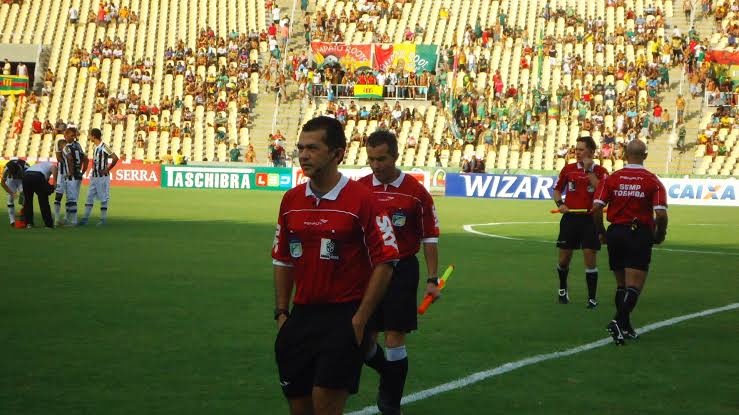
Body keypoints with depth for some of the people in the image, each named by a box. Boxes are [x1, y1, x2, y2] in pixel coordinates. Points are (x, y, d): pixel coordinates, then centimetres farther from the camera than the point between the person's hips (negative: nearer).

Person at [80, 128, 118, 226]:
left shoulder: (104, 147, -15)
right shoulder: (95, 147, 10)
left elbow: (115, 158, -20)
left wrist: (107, 169, -15)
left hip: (102, 177, -8)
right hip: (94, 177, 8)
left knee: (103, 199, 1)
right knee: (89, 197, 7)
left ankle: (103, 219, 7)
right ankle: (85, 218, 9)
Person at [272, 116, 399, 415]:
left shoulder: (361, 199, -10)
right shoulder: (291, 200, 8)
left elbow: (385, 263, -10)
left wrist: (359, 320, -13)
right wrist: (281, 312, 9)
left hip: (344, 317, -6)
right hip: (301, 316, 6)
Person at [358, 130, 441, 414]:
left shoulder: (415, 191, -6)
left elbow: (430, 237, 0)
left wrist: (432, 279, -2)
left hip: (402, 270, -3)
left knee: (395, 338, -3)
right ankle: (389, 376, 35)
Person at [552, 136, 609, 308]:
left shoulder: (600, 171, -1)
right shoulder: (568, 169, 7)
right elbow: (557, 190, 17)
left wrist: (589, 170, -16)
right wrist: (560, 203, -3)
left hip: (590, 219, -2)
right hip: (570, 218, 2)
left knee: (590, 259, -6)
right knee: (564, 259, 6)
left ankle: (592, 298, 3)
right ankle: (562, 289, 32)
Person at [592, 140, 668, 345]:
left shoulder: (612, 179, 1)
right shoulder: (653, 181, -4)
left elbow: (596, 208, -6)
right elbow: (661, 214, -12)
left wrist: (601, 232, 7)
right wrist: (660, 235, 5)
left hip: (616, 234, 3)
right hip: (640, 235, -3)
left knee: (622, 285, 17)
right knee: (634, 287, -4)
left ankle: (624, 327, 21)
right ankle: (619, 321, -22)